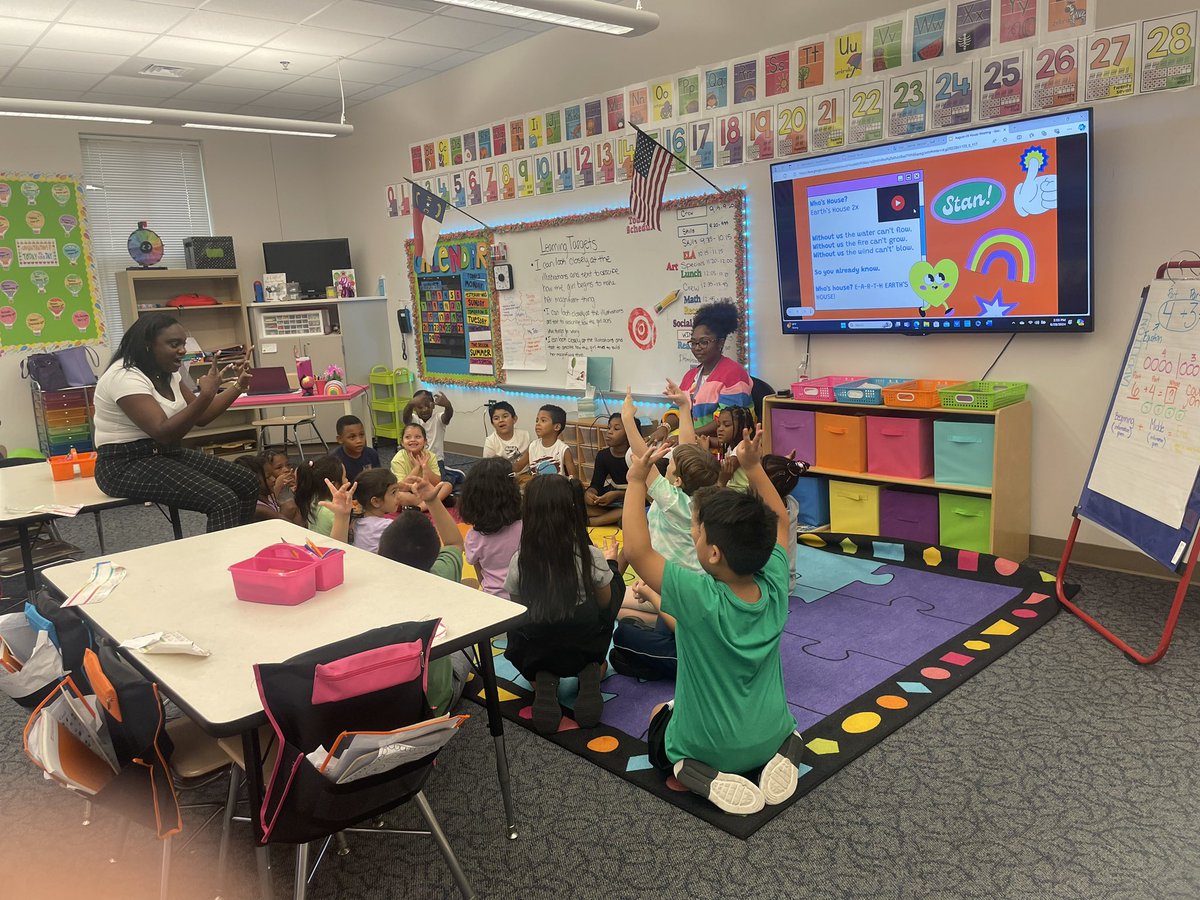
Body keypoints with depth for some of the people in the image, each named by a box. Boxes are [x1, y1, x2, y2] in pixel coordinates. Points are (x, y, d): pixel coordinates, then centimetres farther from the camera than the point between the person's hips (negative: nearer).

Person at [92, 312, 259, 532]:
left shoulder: (166, 373, 8)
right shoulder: (125, 377, -19)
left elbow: (200, 417, 12)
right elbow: (164, 432, -29)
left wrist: (238, 386, 4)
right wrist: (206, 395, -33)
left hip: (166, 454, 9)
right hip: (128, 465, -9)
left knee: (247, 483, 0)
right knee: (223, 500, -26)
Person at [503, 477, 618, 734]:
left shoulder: (520, 561, -17)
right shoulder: (591, 556, -18)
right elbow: (604, 602, 1)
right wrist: (611, 561, 18)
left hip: (535, 655, 0)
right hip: (584, 652, 0)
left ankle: (544, 682, 1)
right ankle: (590, 675, 1)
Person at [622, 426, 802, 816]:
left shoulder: (701, 598, -31)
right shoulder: (775, 587, -16)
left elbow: (637, 551, -29)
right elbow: (779, 521, 1)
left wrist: (636, 481, -22)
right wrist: (754, 467, 1)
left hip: (706, 748, -4)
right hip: (769, 736, 4)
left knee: (658, 716, 28)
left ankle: (705, 777, 0)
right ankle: (783, 754, 7)